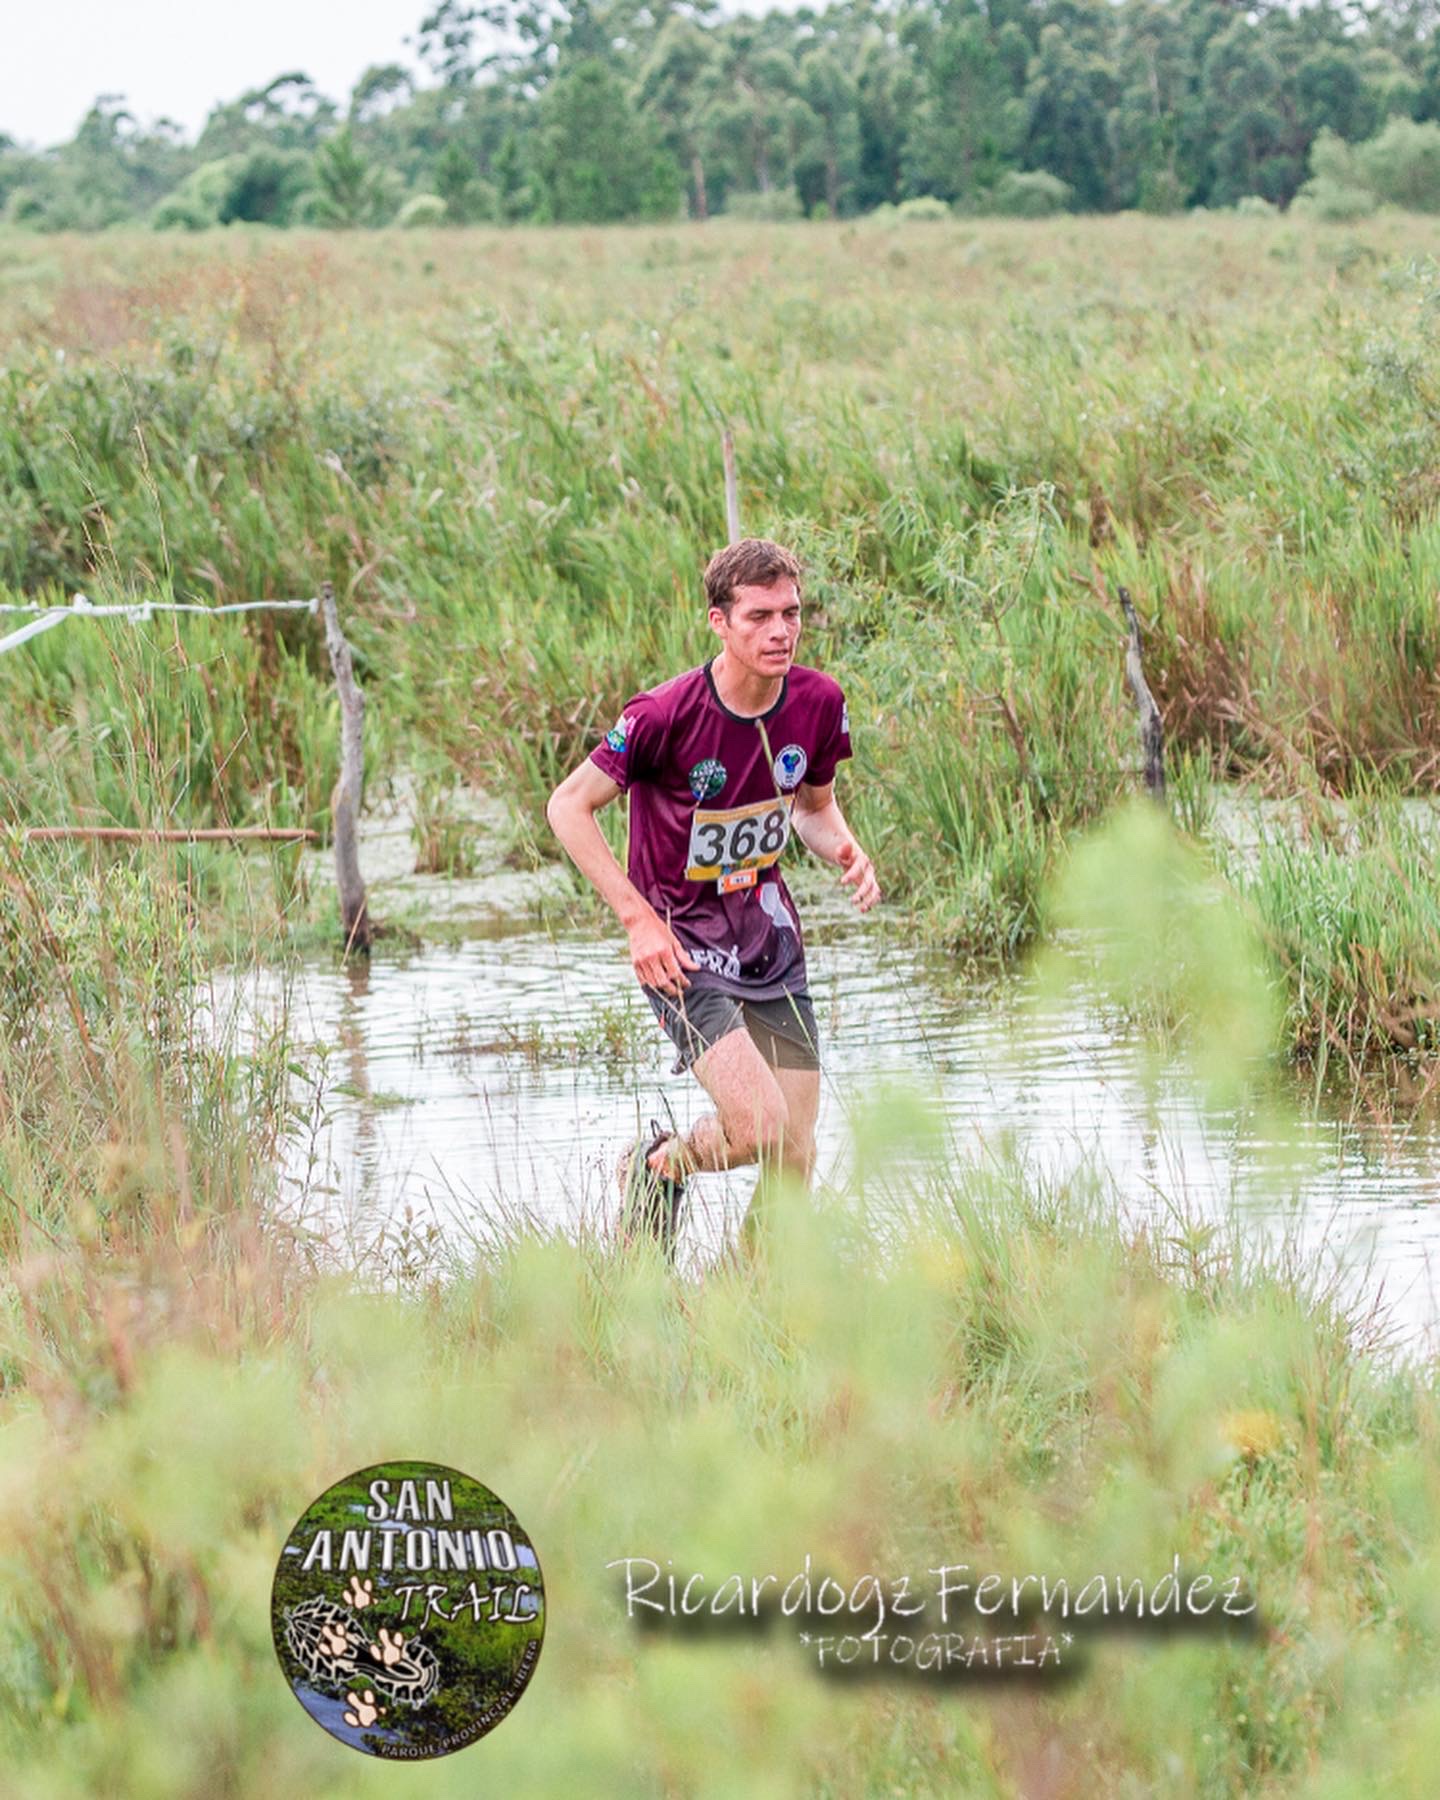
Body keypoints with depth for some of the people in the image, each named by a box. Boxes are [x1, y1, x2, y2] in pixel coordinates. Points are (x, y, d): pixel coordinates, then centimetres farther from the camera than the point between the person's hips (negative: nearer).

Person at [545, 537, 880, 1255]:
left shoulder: (818, 702, -4)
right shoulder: (667, 716, -21)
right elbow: (569, 805, -11)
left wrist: (844, 851, -9)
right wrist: (639, 918, -18)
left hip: (770, 939, 5)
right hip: (682, 946, -5)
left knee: (794, 1163, 3)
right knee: (761, 1128, -21)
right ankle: (657, 1168, 12)